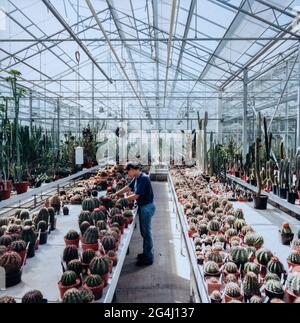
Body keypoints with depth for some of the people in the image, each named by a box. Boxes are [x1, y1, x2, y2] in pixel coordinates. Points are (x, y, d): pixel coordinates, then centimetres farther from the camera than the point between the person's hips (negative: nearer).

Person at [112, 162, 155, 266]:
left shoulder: (143, 178, -23)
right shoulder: (136, 178, 6)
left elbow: (136, 195, -24)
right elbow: (128, 187, 20)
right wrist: (116, 194, 17)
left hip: (146, 207, -9)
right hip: (142, 206, 9)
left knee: (146, 232, 0)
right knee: (144, 231, 18)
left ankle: (148, 258, 11)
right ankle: (146, 253, 32)